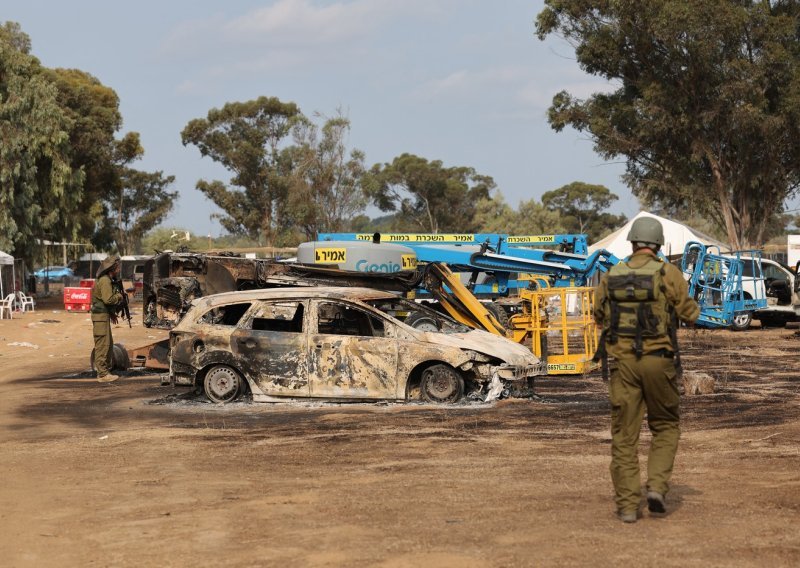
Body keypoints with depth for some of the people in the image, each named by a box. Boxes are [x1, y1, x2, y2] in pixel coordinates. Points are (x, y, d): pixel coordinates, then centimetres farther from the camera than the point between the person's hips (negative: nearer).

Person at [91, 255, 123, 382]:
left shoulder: (107, 280, 16)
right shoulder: (105, 281, -17)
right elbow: (108, 299, -26)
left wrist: (112, 313, 18)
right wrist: (119, 296, -8)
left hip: (104, 315, 11)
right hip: (101, 316, -11)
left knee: (109, 343, 16)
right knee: (102, 344, -8)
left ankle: (106, 370, 23)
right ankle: (103, 374, -7)